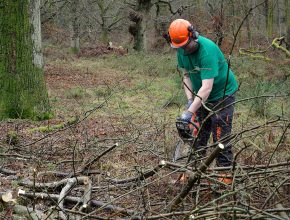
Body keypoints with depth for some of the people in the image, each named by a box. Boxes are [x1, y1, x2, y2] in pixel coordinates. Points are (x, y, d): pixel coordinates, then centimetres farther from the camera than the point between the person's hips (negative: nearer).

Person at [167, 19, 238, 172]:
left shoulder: (207, 50, -31)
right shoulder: (182, 50, -8)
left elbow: (207, 87, -36)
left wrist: (190, 112, -39)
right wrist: (190, 100, -10)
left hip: (223, 95, -7)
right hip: (202, 96, 7)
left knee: (220, 138, -8)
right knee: (198, 136, 6)